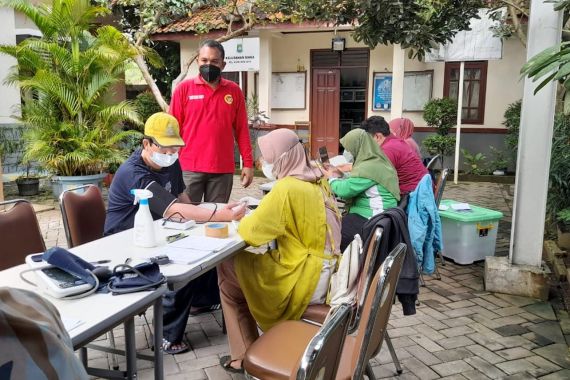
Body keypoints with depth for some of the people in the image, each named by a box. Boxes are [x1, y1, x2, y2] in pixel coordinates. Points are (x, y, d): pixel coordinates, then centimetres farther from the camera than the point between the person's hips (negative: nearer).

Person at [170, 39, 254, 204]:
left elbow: (242, 130, 8)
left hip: (223, 170, 2)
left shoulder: (234, 91, 7)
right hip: (189, 168, -1)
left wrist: (248, 163, 4)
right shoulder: (184, 88, 2)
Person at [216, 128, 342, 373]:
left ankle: (245, 356, 16)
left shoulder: (287, 188, -19)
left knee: (227, 267, 5)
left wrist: (243, 219, 0)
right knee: (252, 260, 22)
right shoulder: (317, 181, 6)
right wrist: (259, 214, 9)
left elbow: (251, 232, -21)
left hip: (307, 281, -8)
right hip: (326, 273, 8)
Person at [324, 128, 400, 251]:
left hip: (371, 221, -10)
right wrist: (339, 175, 11)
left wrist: (332, 178, -2)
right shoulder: (375, 161, 11)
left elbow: (344, 190, -20)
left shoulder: (368, 168, -21)